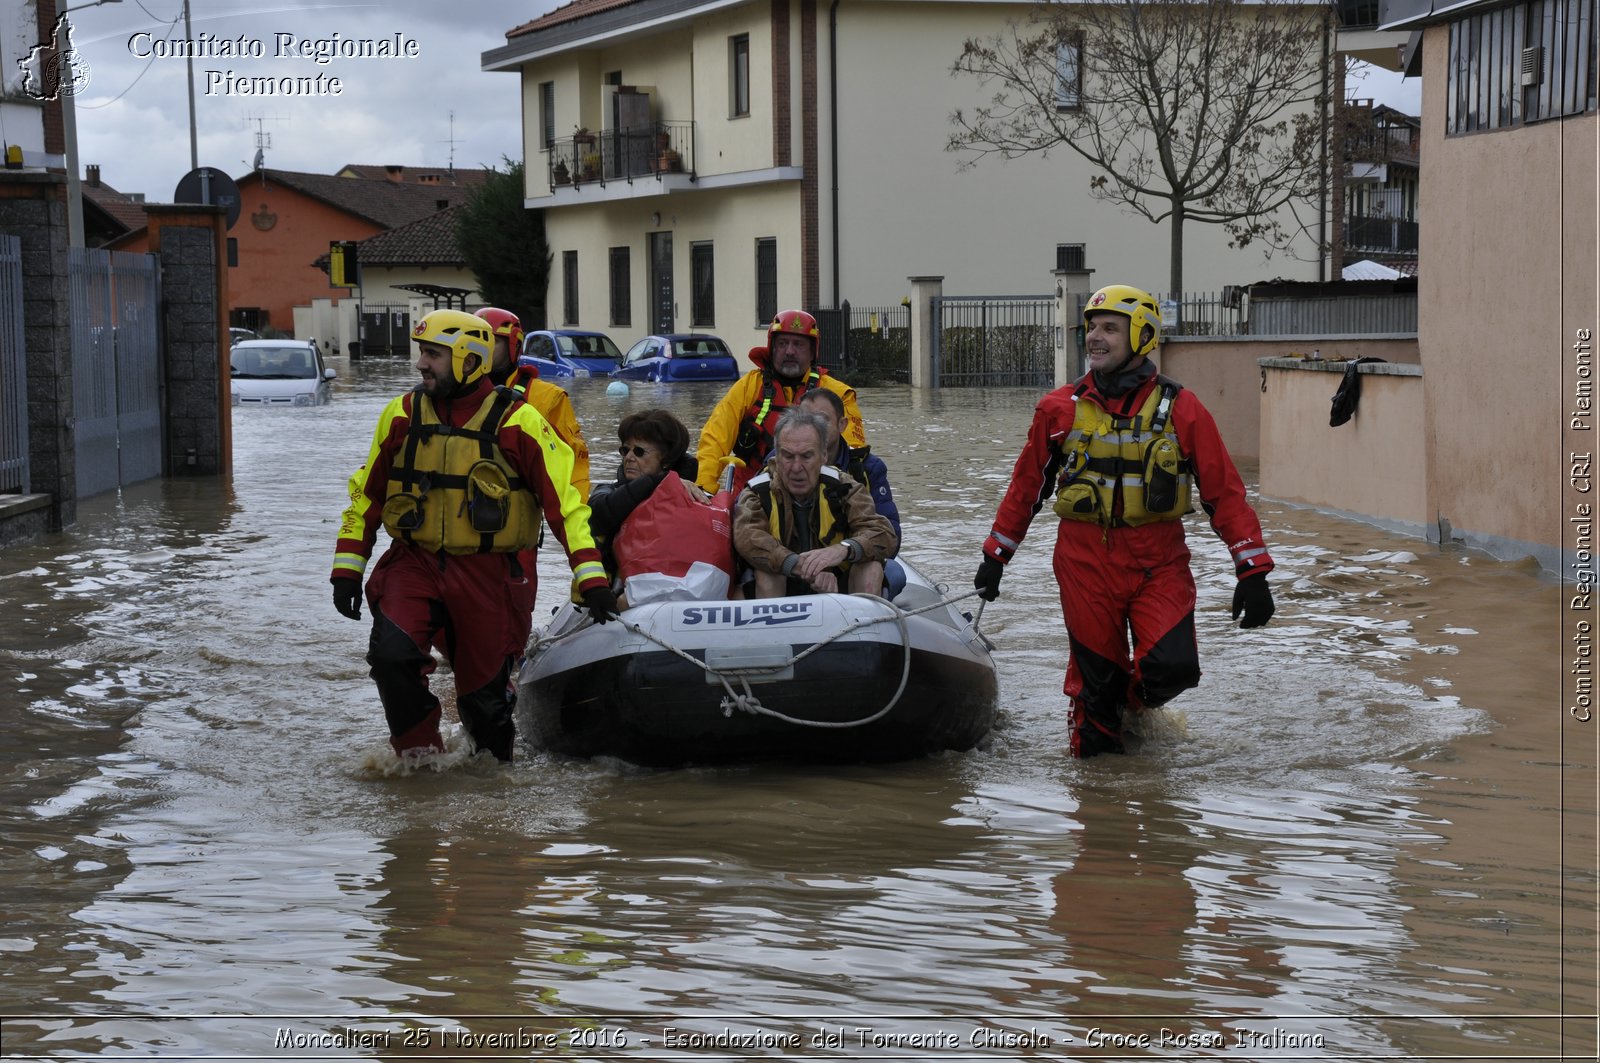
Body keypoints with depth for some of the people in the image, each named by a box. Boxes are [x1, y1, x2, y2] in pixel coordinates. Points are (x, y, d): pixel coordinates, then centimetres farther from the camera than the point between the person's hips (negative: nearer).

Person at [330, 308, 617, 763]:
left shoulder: (518, 422, -6)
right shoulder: (402, 415, 4)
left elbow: (564, 500, -7)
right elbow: (366, 495, 14)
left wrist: (592, 577, -14)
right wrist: (347, 567, 9)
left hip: (487, 573, -2)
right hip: (414, 564, 2)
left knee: (484, 692, 3)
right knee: (391, 654, -21)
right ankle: (417, 754, 1)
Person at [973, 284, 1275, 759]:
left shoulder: (1180, 409, -1)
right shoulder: (1060, 408, 4)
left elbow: (1224, 491, 0)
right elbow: (1027, 485, 15)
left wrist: (1252, 570, -6)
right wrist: (996, 555, 17)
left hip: (1158, 561, -1)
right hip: (1086, 560, 1)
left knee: (1172, 666, -15)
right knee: (1095, 673, 2)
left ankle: (1133, 701, 19)